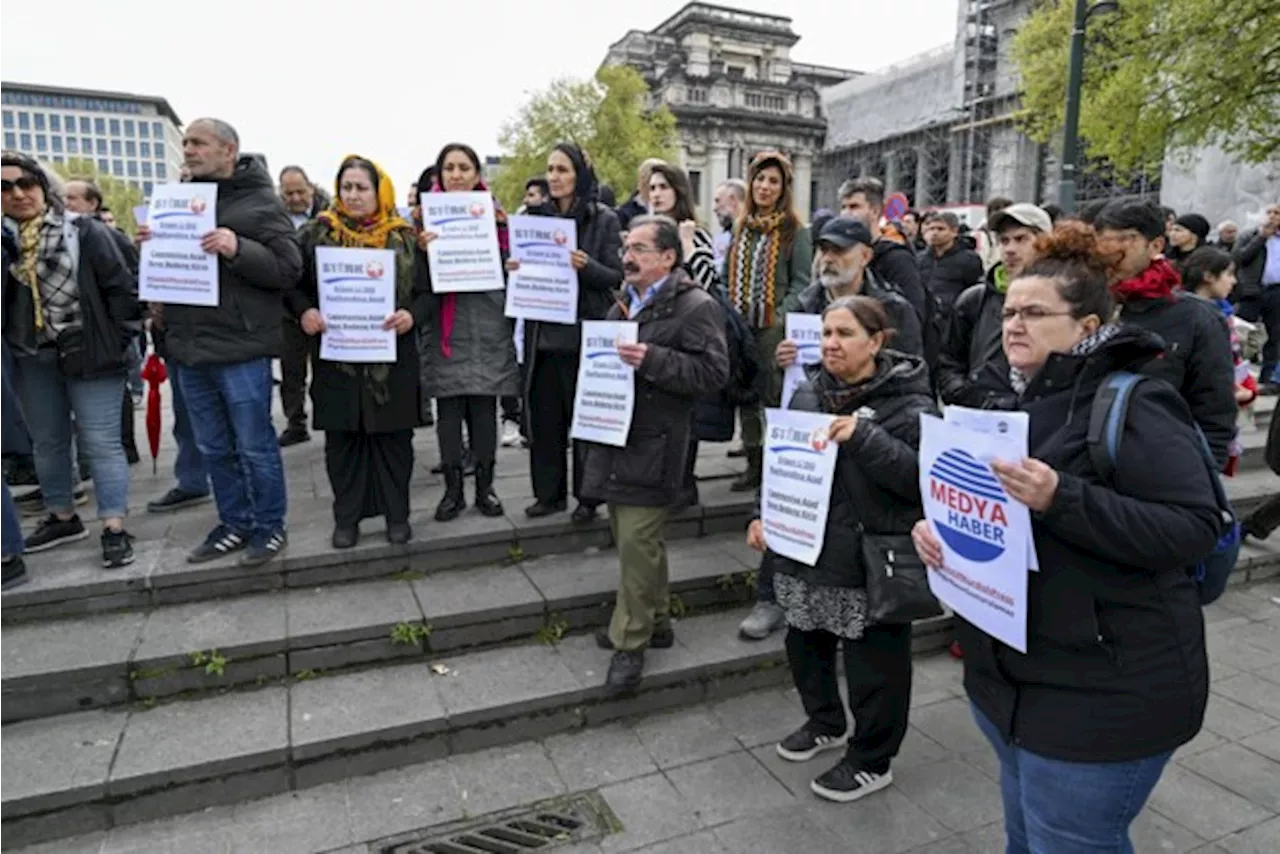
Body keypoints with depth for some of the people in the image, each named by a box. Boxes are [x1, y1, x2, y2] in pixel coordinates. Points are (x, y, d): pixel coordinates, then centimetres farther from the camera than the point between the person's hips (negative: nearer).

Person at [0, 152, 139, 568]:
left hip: (90, 357, -5)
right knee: (47, 443, 16)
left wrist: (117, 341, -9)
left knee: (100, 442, -2)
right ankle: (62, 517, 33)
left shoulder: (85, 231, -7)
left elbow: (122, 287, -7)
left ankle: (115, 529, 2)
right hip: (33, 361, 5)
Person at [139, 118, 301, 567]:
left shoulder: (260, 201, -5)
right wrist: (153, 247, 3)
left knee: (254, 446, 2)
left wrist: (238, 249, -24)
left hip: (240, 347, -7)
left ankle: (270, 527, 16)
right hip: (190, 345, 7)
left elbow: (288, 269, -11)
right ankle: (235, 524, 27)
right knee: (214, 449, 14)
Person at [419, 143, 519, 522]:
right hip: (446, 327, 0)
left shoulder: (492, 212, 9)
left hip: (487, 325, 1)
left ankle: (484, 486, 17)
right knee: (448, 409, 2)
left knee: (484, 407, 5)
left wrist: (502, 228, -7)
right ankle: (453, 489, 14)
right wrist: (422, 249, -17)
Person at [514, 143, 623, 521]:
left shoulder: (604, 219, -2)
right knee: (544, 416, 8)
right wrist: (516, 268, -4)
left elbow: (617, 277, -5)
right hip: (543, 334, 5)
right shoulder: (539, 217, 11)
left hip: (585, 334, -4)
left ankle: (587, 496, 17)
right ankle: (549, 492, 22)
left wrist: (586, 265, -22)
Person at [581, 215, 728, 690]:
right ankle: (654, 621, 32)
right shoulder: (625, 304, 17)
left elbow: (713, 372, -18)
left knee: (637, 542, -6)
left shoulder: (696, 307, -8)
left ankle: (631, 641, 8)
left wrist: (652, 360, -25)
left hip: (652, 445, -8)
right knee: (632, 538, 15)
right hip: (616, 434, 8)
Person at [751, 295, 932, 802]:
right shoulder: (808, 392, 7)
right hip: (806, 547, 7)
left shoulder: (907, 403, -12)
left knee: (873, 662, 9)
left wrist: (864, 437, -29)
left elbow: (921, 476, -21)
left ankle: (871, 761, 32)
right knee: (805, 644, 21)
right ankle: (825, 723, 47)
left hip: (871, 558, -6)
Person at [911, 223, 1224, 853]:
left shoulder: (1135, 403, -16)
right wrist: (938, 526, -4)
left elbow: (1196, 529, -23)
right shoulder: (1022, 402, 8)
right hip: (1009, 671, 8)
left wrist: (1060, 498, -34)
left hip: (1100, 691, -8)